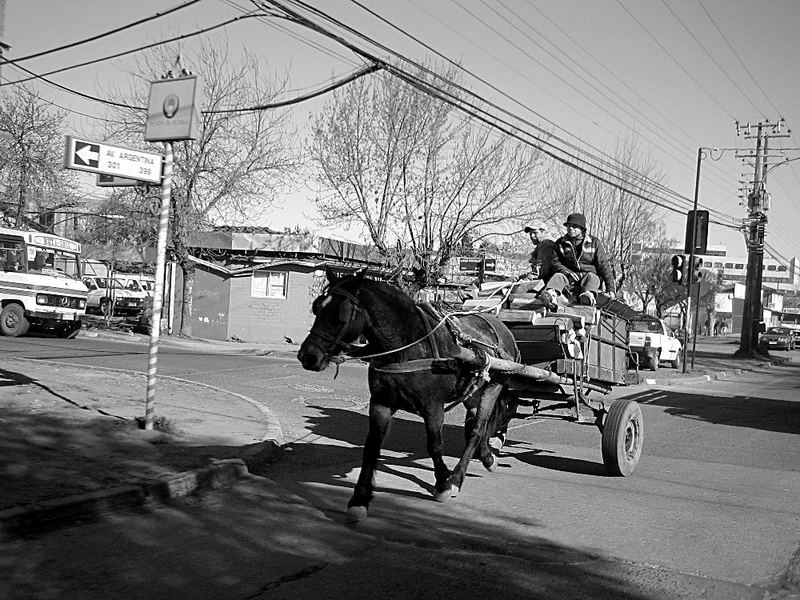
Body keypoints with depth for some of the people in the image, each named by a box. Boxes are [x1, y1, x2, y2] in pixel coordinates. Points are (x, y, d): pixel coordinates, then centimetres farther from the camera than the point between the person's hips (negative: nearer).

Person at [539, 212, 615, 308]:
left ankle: (589, 296, -66)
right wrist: (568, 272, -18)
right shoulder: (560, 243, 10)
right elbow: (554, 262, 3)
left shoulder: (594, 242, 6)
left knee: (592, 277, -32)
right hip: (569, 277, 0)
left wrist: (610, 288, -8)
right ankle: (550, 295, -64)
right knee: (557, 276, -30)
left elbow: (604, 265, 2)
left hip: (589, 275, 0)